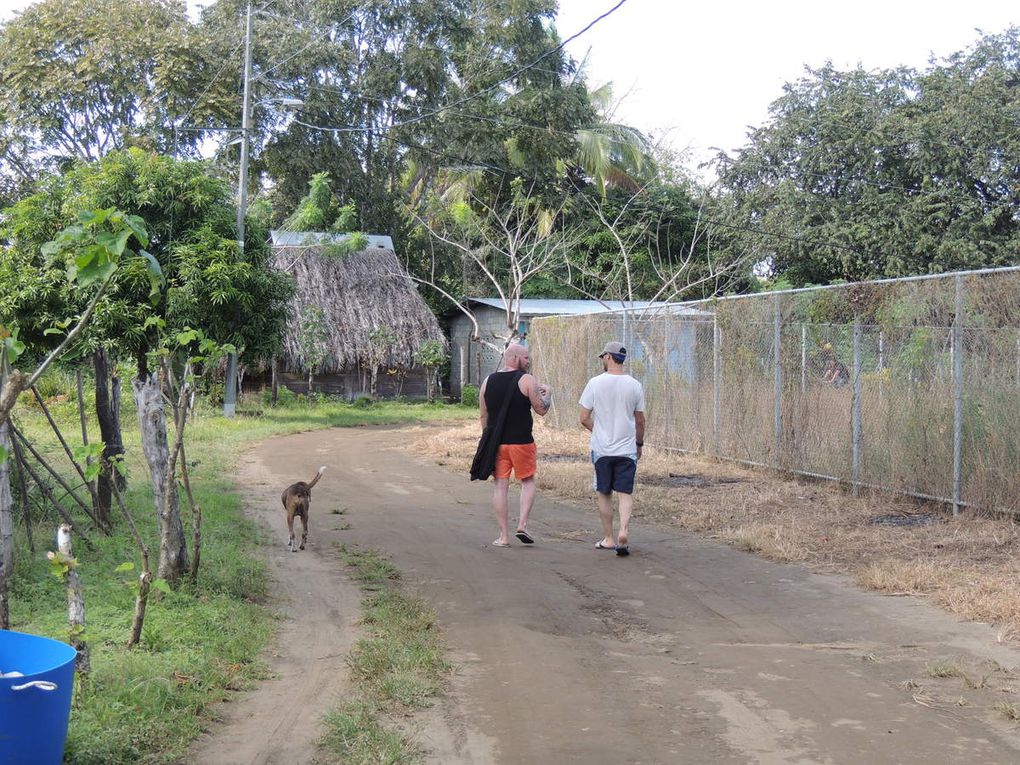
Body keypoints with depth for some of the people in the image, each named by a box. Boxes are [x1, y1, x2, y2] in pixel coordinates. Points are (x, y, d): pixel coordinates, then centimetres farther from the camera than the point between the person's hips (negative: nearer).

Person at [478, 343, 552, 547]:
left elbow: (483, 416, 11)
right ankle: (522, 525, 0)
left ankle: (504, 536, 5)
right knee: (527, 482, 14)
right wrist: (547, 394, 14)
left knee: (500, 486, 6)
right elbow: (541, 410, -5)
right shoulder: (527, 380, -8)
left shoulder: (488, 382, 7)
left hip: (496, 443, 4)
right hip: (522, 441, -3)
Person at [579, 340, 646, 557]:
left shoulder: (595, 383, -7)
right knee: (625, 493, 4)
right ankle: (624, 530, -17)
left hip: (601, 449, -1)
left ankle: (608, 538, 16)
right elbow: (640, 421, 7)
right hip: (627, 449, 1)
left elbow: (584, 419, -5)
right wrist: (639, 443, 22)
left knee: (604, 494, 11)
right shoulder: (635, 385, 0)